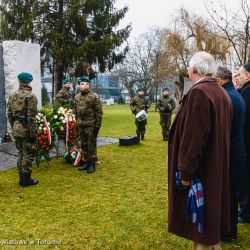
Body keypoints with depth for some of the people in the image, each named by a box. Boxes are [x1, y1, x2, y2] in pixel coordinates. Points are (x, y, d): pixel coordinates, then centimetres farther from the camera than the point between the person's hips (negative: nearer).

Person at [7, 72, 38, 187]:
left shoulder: (12, 96, 10)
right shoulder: (30, 96, -13)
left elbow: (9, 114, 12)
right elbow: (31, 117, -17)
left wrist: (13, 127, 20)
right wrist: (33, 133, -13)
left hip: (16, 128, 7)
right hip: (26, 129, -7)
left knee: (21, 153, 17)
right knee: (28, 154, 3)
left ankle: (21, 178, 25)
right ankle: (26, 179, 11)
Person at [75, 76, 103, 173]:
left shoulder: (94, 97, -9)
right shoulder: (77, 97, 10)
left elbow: (99, 112, -10)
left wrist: (97, 126, -13)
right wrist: (77, 123, 16)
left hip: (91, 125, -6)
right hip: (81, 125, 6)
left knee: (91, 145, 0)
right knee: (83, 145, 13)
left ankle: (92, 164, 12)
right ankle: (86, 162, 25)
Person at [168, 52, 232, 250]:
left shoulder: (199, 92, -21)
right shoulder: (221, 93, 7)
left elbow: (193, 137, -25)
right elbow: (221, 134, 12)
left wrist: (186, 171, -19)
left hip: (201, 171, -9)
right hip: (217, 167, 9)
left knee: (201, 222, 6)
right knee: (211, 215, 23)